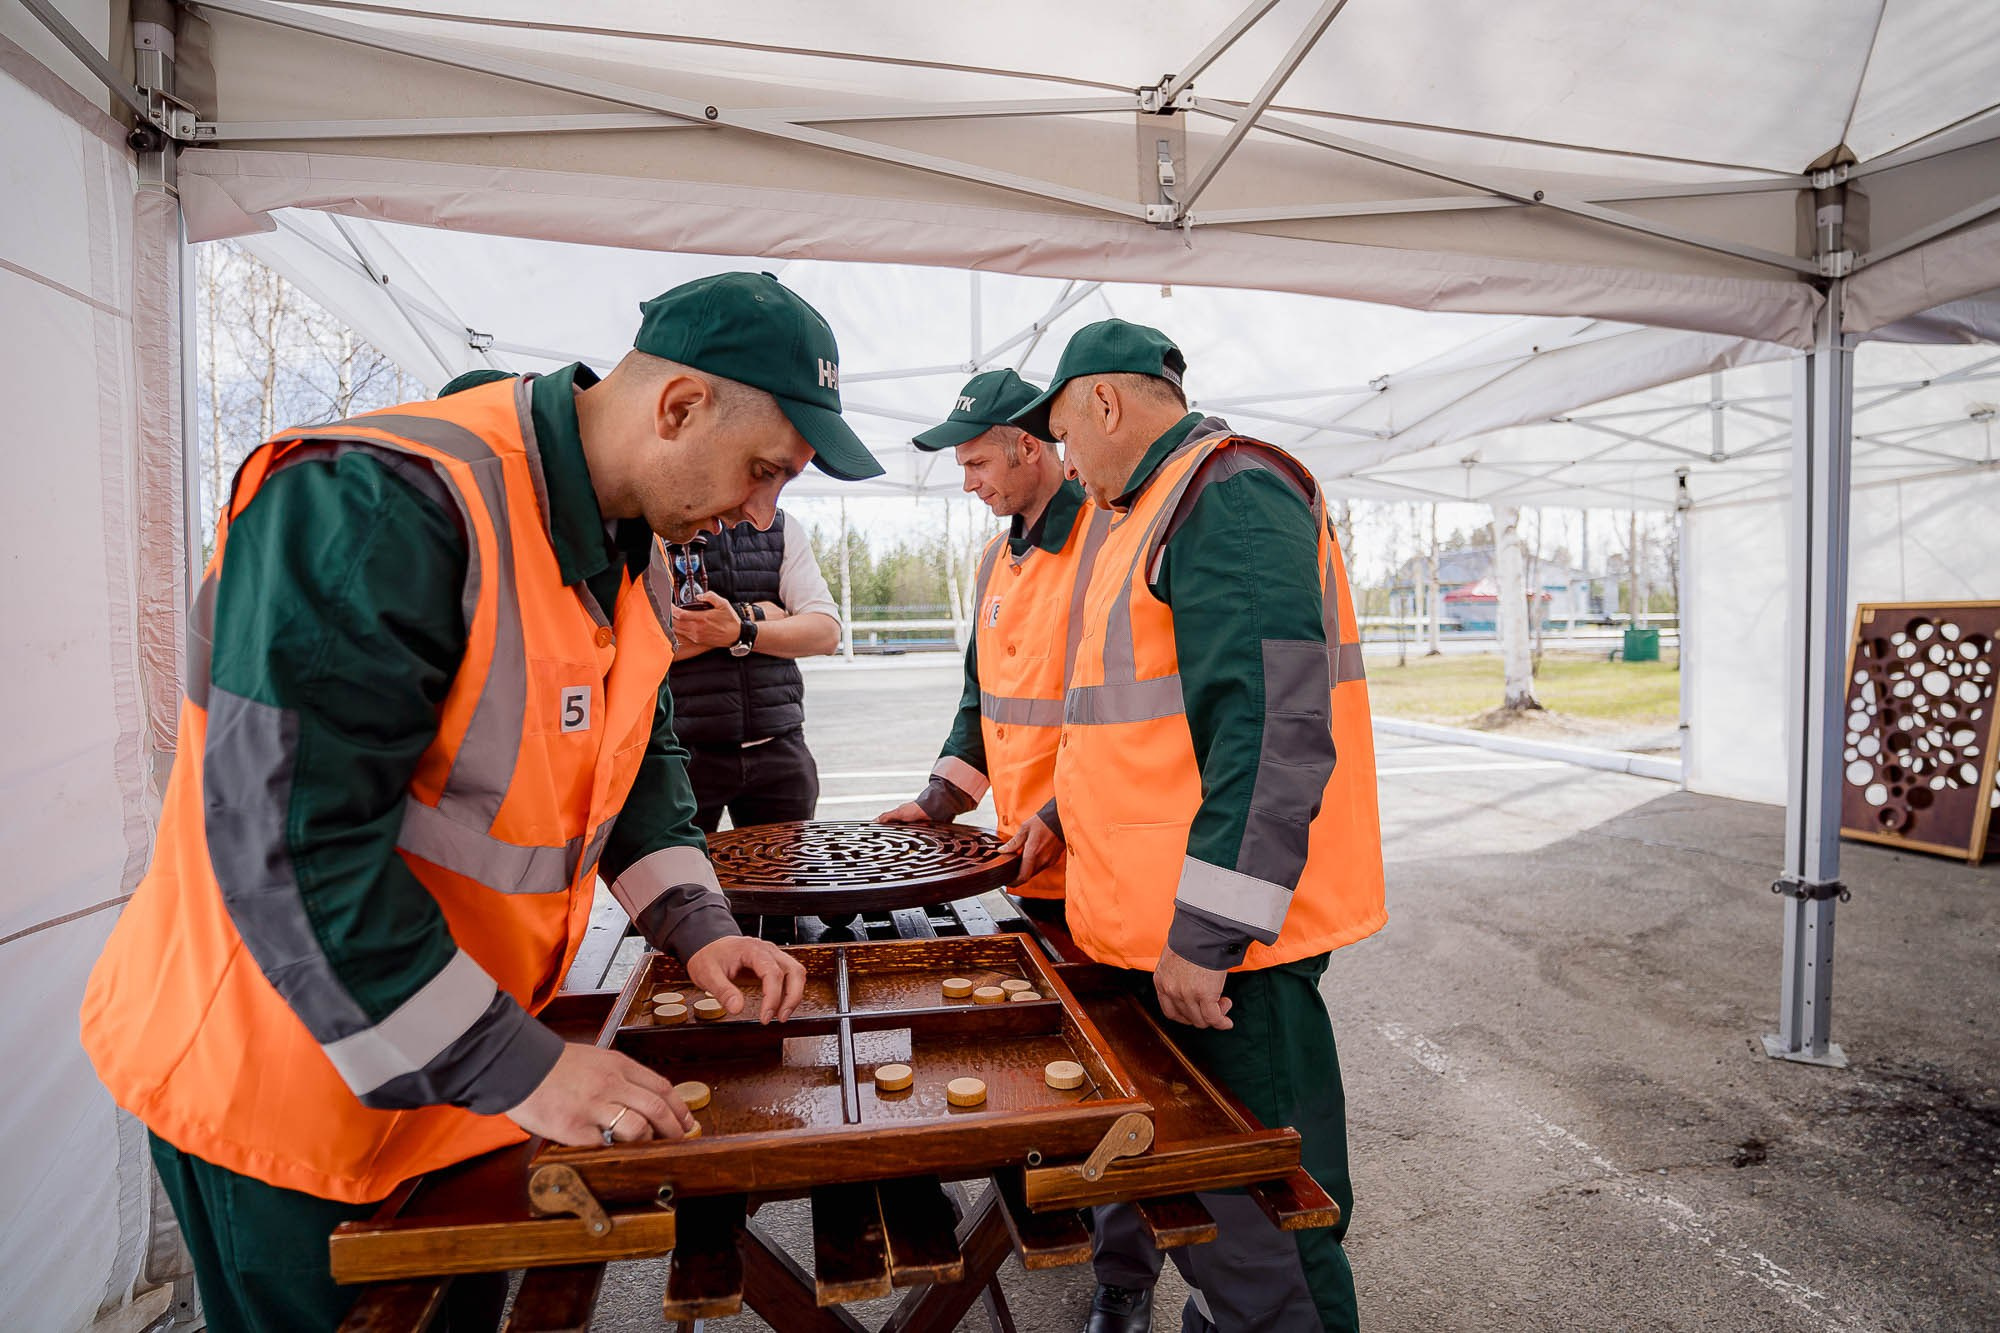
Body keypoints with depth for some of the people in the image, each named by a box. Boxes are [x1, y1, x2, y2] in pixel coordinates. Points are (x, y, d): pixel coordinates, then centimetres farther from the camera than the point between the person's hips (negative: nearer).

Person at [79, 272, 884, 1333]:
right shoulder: (382, 504, -28)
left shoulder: (632, 547, 0)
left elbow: (638, 752, 10)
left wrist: (695, 926, -3)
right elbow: (291, 845, -31)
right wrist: (511, 1067, -26)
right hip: (277, 1083, -7)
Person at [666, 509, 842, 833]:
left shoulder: (782, 527, 10)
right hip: (685, 746, -3)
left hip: (777, 744, 3)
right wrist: (755, 613, -8)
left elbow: (827, 631, 0)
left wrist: (740, 633, -16)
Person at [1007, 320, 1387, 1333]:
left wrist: (1205, 932, -25)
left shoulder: (1230, 493, -15)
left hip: (1220, 945, -10)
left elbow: (1273, 727, -25)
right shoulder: (1161, 510, 18)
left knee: (1258, 1224, 5)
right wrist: (1072, 818, 25)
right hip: (1163, 931, 10)